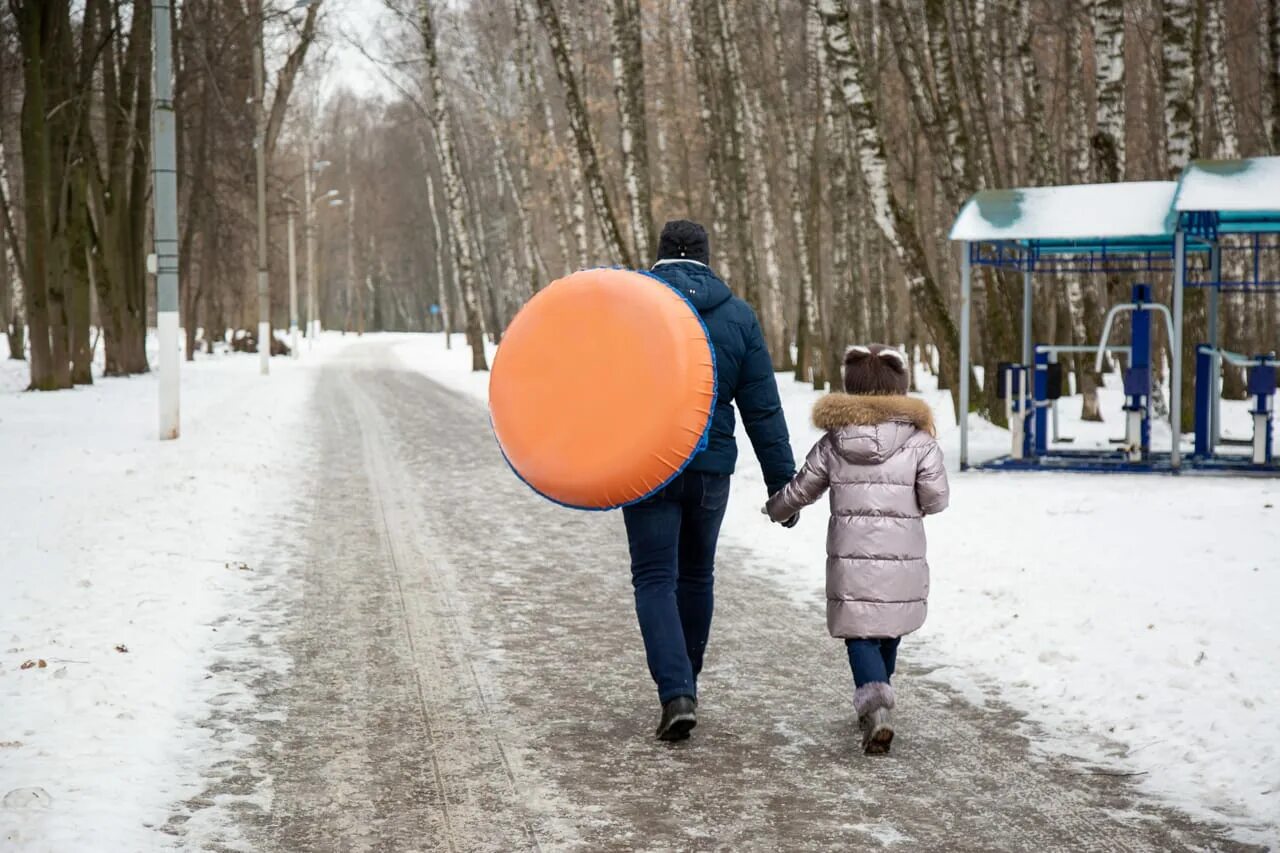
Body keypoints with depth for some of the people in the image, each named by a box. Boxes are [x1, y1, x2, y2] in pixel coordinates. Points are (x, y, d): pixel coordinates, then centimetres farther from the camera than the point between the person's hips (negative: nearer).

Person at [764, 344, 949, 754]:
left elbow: (800, 490, 11)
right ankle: (874, 705, 27)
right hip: (901, 558, 0)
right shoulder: (919, 441, -3)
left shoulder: (833, 443, 2)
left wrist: (776, 509, 32)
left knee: (861, 636, 0)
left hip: (850, 557, 0)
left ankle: (875, 708, -22)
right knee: (888, 632, 17)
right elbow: (936, 497, -5)